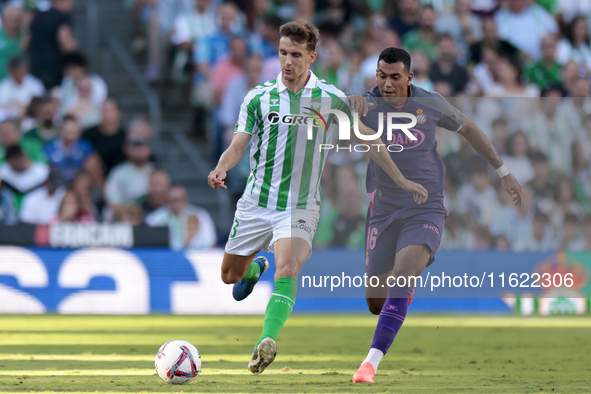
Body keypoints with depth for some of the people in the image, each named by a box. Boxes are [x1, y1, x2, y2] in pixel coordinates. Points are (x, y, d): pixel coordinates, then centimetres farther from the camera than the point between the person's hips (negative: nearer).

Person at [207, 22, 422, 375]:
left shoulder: (332, 99, -2)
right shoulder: (259, 98, -2)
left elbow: (366, 139, 10)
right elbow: (238, 147, -5)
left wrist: (401, 179, 11)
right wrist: (221, 169, -28)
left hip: (300, 208, -2)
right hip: (257, 202, 2)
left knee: (287, 270, -27)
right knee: (230, 275, 14)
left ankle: (267, 342, -39)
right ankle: (256, 267, 50)